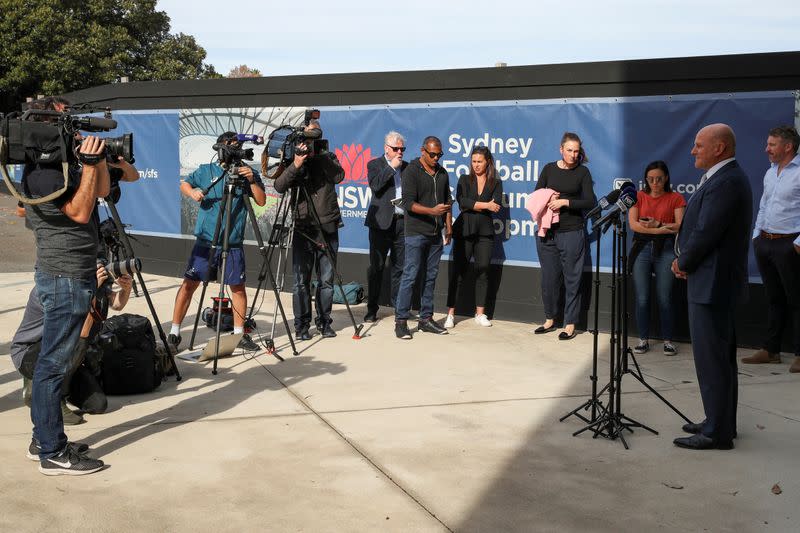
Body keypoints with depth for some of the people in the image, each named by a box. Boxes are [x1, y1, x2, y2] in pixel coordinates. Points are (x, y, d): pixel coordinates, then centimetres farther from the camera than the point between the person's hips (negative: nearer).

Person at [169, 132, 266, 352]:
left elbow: (261, 201, -4)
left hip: (233, 243, 0)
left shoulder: (248, 173, 4)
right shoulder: (206, 171, 5)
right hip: (206, 240, 0)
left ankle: (239, 334, 16)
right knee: (189, 283, -1)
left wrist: (251, 180, -19)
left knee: (238, 286, 4)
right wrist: (192, 192, -3)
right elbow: (184, 184, 19)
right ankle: (174, 332, 8)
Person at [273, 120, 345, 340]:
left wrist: (320, 156, -17)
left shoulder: (328, 158, 9)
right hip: (302, 229, -1)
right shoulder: (296, 159, 4)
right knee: (301, 282, 0)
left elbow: (339, 176, -11)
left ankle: (324, 322, 18)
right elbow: (279, 186, -11)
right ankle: (301, 325, 8)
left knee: (326, 281, 6)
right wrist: (295, 165, -25)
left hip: (328, 229, 1)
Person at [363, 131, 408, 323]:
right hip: (381, 222, -3)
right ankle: (372, 309, 9)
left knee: (400, 267, 6)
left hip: (402, 222, 3)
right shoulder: (374, 165, 3)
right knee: (376, 266, 2)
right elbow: (375, 186, -14)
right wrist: (391, 167, -12)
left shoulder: (407, 167, 13)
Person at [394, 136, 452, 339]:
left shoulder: (442, 173, 14)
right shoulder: (411, 171, -5)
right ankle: (401, 320, -3)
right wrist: (432, 211, -25)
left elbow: (447, 201, 21)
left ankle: (426, 319, 16)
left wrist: (448, 226, 14)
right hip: (416, 233, -6)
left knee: (431, 276, 9)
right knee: (410, 276, -7)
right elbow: (409, 203, -14)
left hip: (436, 234, 6)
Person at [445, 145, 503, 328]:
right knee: (457, 271, -2)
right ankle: (450, 313, 1)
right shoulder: (464, 180, 9)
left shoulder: (496, 183, 10)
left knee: (482, 271, 2)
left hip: (485, 232, 1)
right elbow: (462, 202, -8)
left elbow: (496, 206, -7)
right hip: (464, 231, -1)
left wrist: (473, 206, -10)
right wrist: (485, 205, -10)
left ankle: (480, 313, 11)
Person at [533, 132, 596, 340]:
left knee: (572, 279, 1)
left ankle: (570, 324, 10)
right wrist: (547, 199, -11)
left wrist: (565, 201, -16)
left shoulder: (582, 172, 1)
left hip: (571, 232, -3)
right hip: (547, 231, 3)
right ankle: (550, 319, 23)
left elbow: (590, 201, -7)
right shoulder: (549, 169, 8)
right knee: (549, 278, 9)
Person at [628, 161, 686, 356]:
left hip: (666, 249, -1)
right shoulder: (638, 197, 10)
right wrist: (659, 230, -13)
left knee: (664, 298, -2)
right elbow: (633, 224, -2)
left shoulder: (675, 198, 7)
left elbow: (680, 226, -3)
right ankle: (643, 339, 10)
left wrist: (657, 224, -14)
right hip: (642, 248, 1)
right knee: (642, 298, 0)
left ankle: (667, 340, 9)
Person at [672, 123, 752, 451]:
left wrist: (683, 263, -7)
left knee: (711, 359, -4)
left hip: (712, 283, -11)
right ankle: (721, 422, 28)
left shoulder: (726, 182, -20)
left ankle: (717, 433, 3)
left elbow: (705, 233, -23)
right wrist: (684, 260, 3)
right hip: (713, 281, 11)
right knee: (720, 356, 17)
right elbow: (699, 225, 16)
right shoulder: (723, 178, 14)